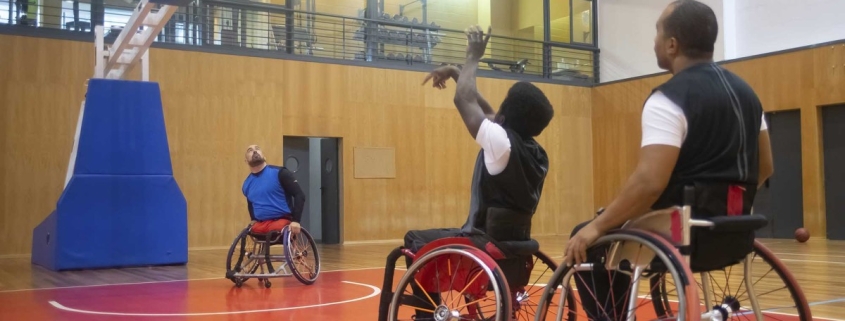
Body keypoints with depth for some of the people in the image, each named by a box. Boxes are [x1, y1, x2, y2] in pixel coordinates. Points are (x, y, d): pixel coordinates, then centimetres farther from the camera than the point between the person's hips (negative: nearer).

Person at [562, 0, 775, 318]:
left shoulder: (669, 99, -17)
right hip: (733, 233, 9)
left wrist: (596, 227, -18)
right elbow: (764, 167, 16)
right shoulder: (744, 91, 10)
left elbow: (649, 182, -27)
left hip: (684, 233, -9)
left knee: (583, 245, 9)